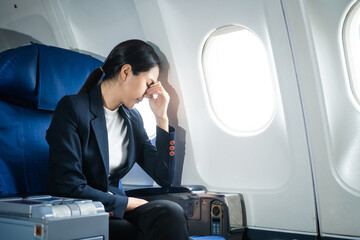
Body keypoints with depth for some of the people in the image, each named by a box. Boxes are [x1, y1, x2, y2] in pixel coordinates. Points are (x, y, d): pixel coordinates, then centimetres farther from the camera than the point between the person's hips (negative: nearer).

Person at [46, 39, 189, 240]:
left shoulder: (132, 118, 11)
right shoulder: (72, 108, -9)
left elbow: (164, 178, 6)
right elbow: (68, 186, -16)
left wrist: (162, 118, 1)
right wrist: (129, 203, -11)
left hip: (117, 206, 7)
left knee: (171, 212, -27)